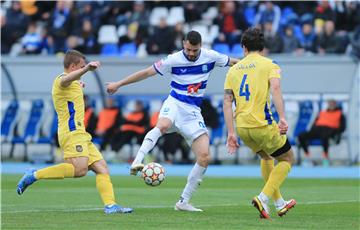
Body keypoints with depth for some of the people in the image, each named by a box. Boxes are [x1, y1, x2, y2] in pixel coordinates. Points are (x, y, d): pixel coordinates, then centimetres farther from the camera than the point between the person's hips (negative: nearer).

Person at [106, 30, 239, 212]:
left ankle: (184, 201, -1)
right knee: (162, 125, -41)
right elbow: (147, 72, 0)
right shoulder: (174, 60, -6)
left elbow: (233, 62, 17)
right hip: (175, 104, -3)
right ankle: (137, 161, -48)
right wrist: (119, 84, 3)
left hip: (193, 112, 3)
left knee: (205, 157, -9)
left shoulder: (210, 57, 1)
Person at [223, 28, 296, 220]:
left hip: (241, 127, 5)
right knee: (287, 159, 15)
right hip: (262, 124, -5)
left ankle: (279, 203, 33)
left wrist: (231, 133, 5)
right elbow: (275, 89, -16)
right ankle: (263, 198, -4)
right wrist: (282, 118, -23)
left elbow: (227, 101, 6)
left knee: (266, 157, 30)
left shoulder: (234, 69, 14)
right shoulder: (269, 65, 3)